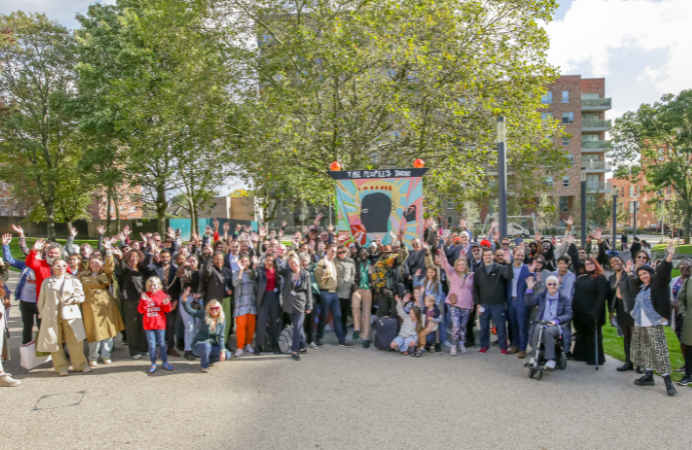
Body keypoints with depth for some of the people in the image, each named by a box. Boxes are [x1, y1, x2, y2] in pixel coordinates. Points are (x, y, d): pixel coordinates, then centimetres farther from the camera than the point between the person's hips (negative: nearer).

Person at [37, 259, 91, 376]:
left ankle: (80, 364, 4)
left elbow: (81, 296, 7)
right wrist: (42, 314, 12)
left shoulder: (73, 281, 10)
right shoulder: (47, 282, 11)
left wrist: (72, 299, -12)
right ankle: (61, 367, 10)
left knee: (74, 340, -5)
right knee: (54, 341, 0)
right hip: (51, 315, 1)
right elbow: (41, 300, 14)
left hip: (70, 314, -1)